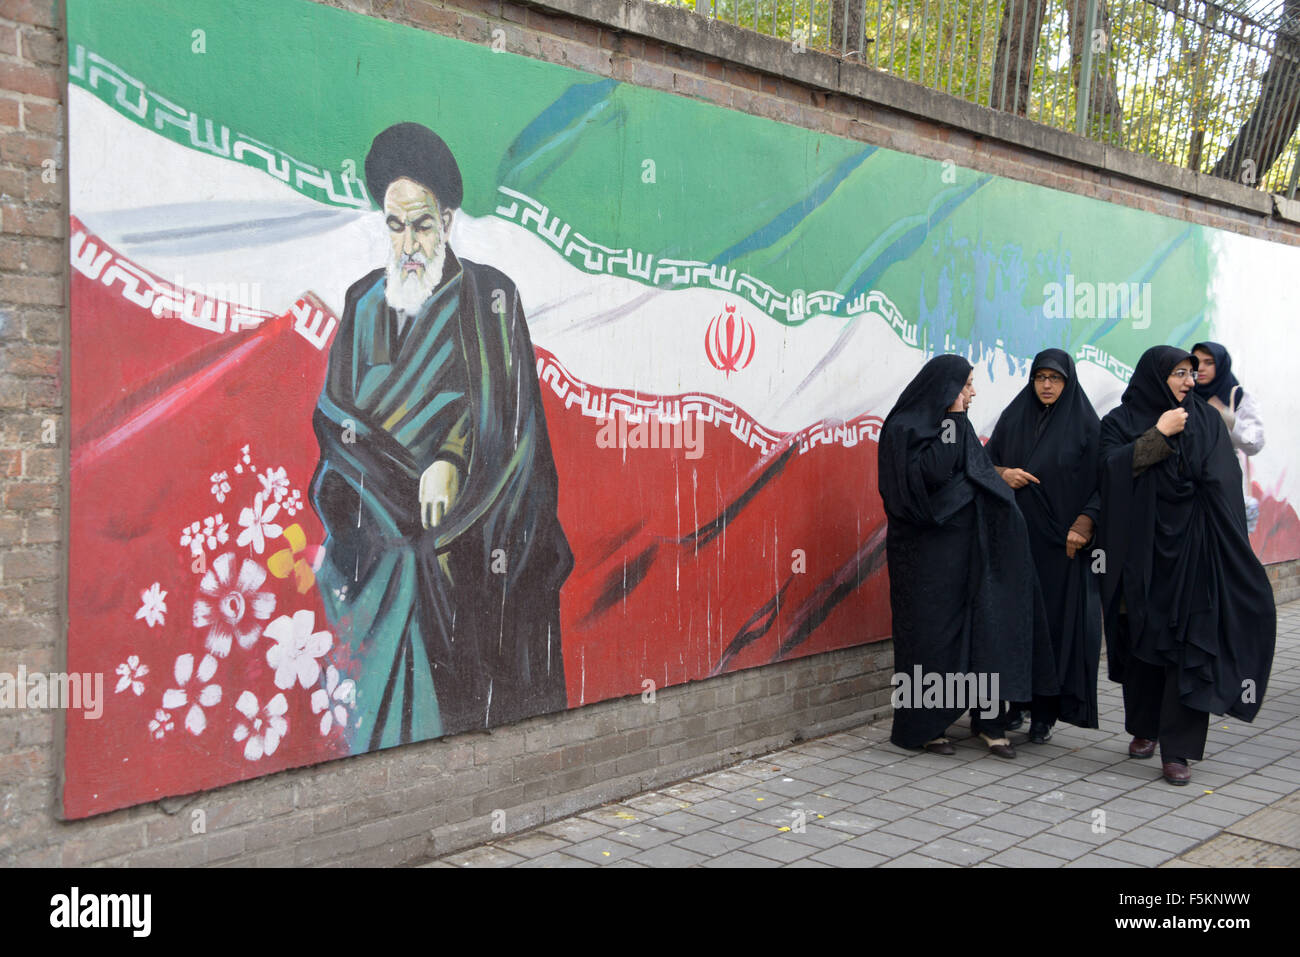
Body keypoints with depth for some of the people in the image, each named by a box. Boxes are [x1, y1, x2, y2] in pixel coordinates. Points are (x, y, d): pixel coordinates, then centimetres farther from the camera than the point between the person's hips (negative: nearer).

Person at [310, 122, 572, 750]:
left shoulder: (491, 296, 2)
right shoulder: (363, 301, 13)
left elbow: (511, 415, -4)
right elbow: (333, 412, 11)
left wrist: (453, 462, -19)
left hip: (468, 531, -3)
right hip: (384, 534, 3)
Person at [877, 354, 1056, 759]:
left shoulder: (957, 427, 16)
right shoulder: (904, 427, -9)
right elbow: (924, 475, -23)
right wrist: (951, 427, -18)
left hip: (965, 548, 8)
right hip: (926, 553, -7)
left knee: (986, 624, 1)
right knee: (931, 633, -2)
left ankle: (989, 718, 7)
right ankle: (922, 726, 10)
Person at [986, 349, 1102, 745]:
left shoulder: (1086, 425, 0)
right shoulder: (1012, 418, 10)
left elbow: (1103, 481, -2)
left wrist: (1084, 523, -14)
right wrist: (1003, 473, -6)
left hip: (1063, 540, -3)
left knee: (1058, 620, -4)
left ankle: (1044, 712, 3)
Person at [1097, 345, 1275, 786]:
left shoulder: (1205, 418, 9)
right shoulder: (1119, 422, 5)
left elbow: (1222, 484, 0)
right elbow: (1113, 468, -13)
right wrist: (1160, 434, -13)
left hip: (1191, 551, 0)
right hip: (1140, 552, 0)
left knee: (1191, 645, -6)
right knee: (1142, 641, 7)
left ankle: (1177, 749, -4)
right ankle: (1144, 728, 26)